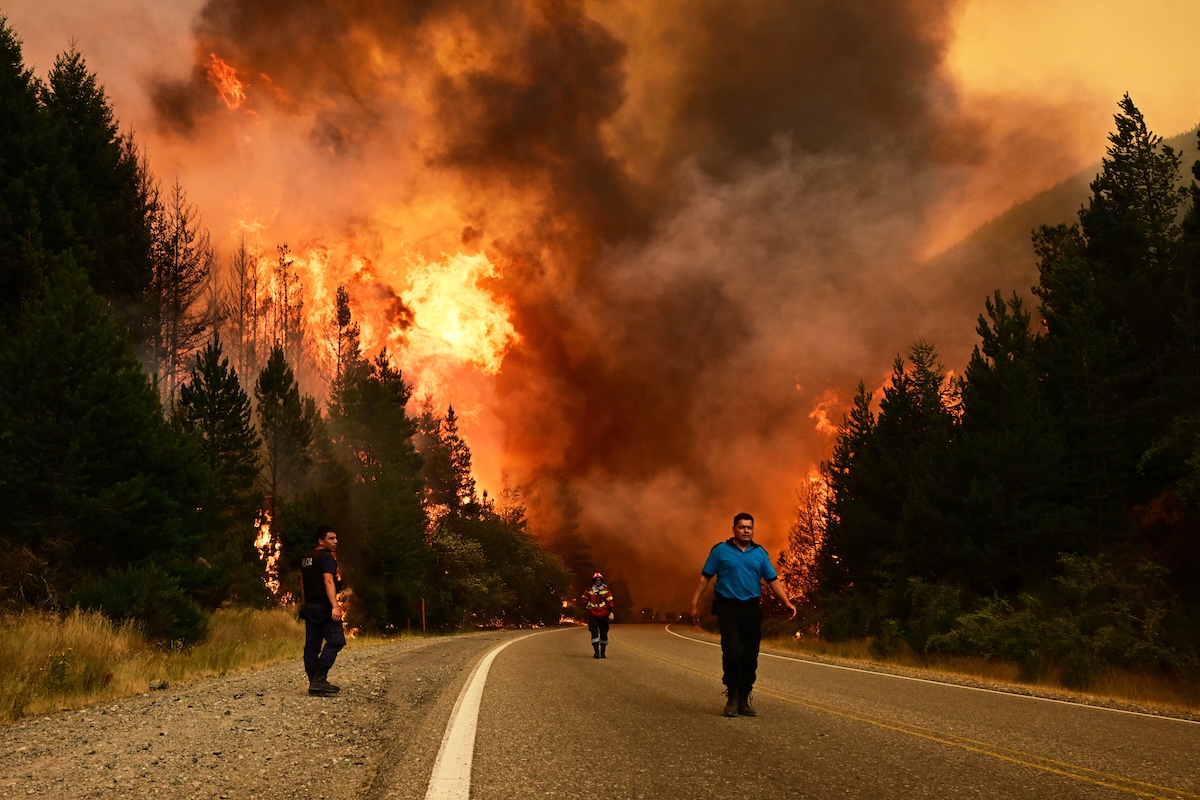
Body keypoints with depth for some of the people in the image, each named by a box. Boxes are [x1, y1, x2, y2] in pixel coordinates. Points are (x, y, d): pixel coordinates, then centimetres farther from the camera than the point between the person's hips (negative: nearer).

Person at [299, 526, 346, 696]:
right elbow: (328, 581, -21)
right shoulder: (326, 557, -11)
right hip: (323, 607, -9)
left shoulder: (306, 558, 17)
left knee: (312, 645, 7)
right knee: (335, 641, -10)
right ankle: (319, 679, -18)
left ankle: (314, 683, 9)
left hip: (309, 606, 9)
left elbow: (302, 582, 22)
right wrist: (335, 606, -28)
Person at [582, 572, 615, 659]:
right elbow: (584, 598, 19)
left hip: (603, 615, 1)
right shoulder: (589, 590, 4)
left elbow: (610, 601, 1)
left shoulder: (606, 591, 2)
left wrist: (611, 612, -7)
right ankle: (596, 652, -12)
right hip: (593, 615, -1)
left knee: (604, 633, 4)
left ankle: (603, 652, 15)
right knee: (594, 632, -11)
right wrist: (586, 606, 3)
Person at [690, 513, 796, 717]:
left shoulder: (760, 553, 10)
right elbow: (705, 578, 3)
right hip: (728, 608, -3)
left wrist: (787, 602, -8)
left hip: (752, 609, 3)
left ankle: (744, 700, 14)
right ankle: (732, 696, -1)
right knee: (732, 651, -15)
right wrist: (694, 604, -3)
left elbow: (773, 580, 6)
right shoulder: (720, 550, 3)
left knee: (750, 656, 4)